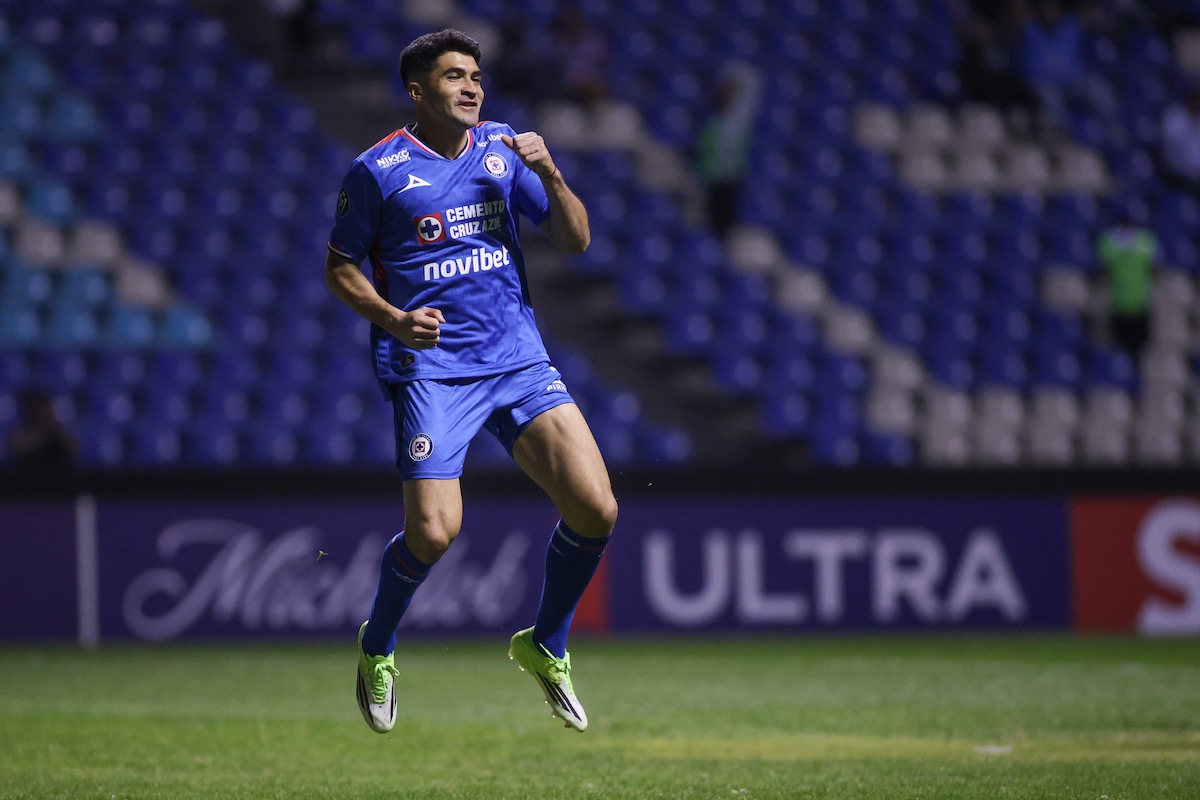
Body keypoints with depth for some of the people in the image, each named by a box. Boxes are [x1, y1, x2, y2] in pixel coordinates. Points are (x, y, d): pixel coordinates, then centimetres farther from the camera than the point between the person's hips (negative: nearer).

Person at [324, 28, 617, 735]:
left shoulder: (504, 150, 9)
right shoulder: (378, 171, -3)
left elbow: (576, 240, 9)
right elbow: (340, 267, 5)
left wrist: (549, 173, -9)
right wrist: (393, 318, -12)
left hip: (520, 359, 4)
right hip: (430, 367, -4)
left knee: (596, 509, -10)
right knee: (433, 532, -17)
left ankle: (546, 648, 15)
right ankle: (378, 649, 14)